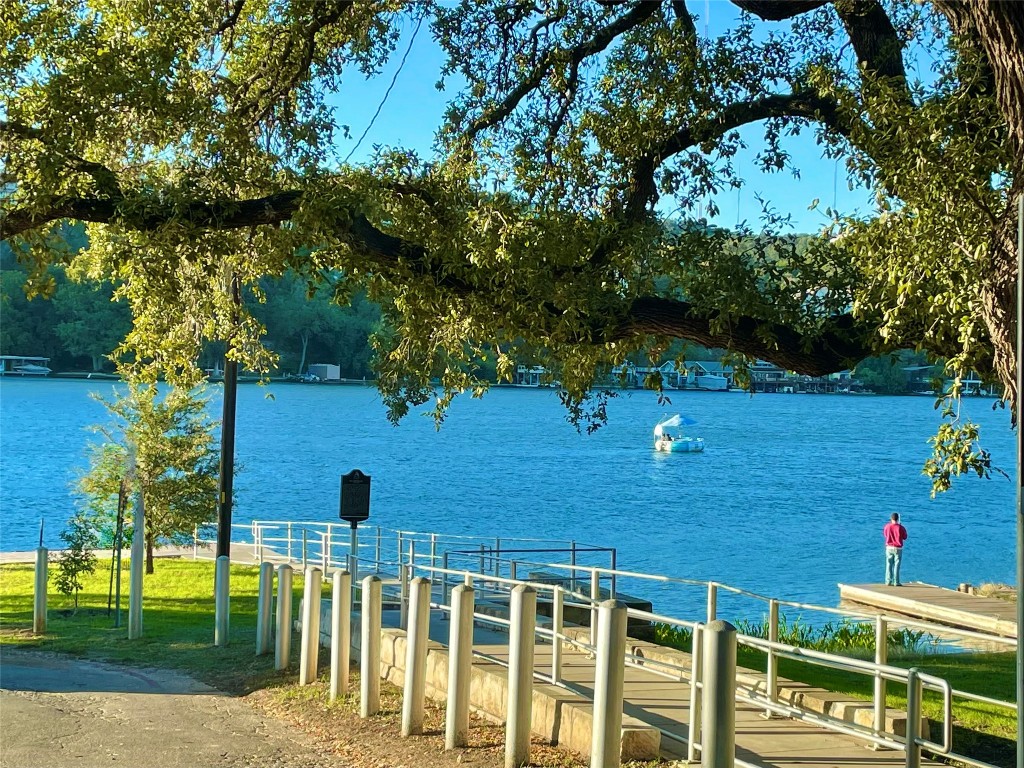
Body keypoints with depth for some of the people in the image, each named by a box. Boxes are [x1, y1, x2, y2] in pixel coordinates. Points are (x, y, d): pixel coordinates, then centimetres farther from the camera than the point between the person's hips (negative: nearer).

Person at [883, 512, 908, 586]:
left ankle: (888, 582, 4)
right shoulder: (901, 528, -11)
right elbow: (905, 537, 1)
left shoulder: (887, 526, -5)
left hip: (889, 548, 2)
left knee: (889, 565, 7)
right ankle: (896, 582, -1)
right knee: (896, 566, 1)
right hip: (898, 549, -2)